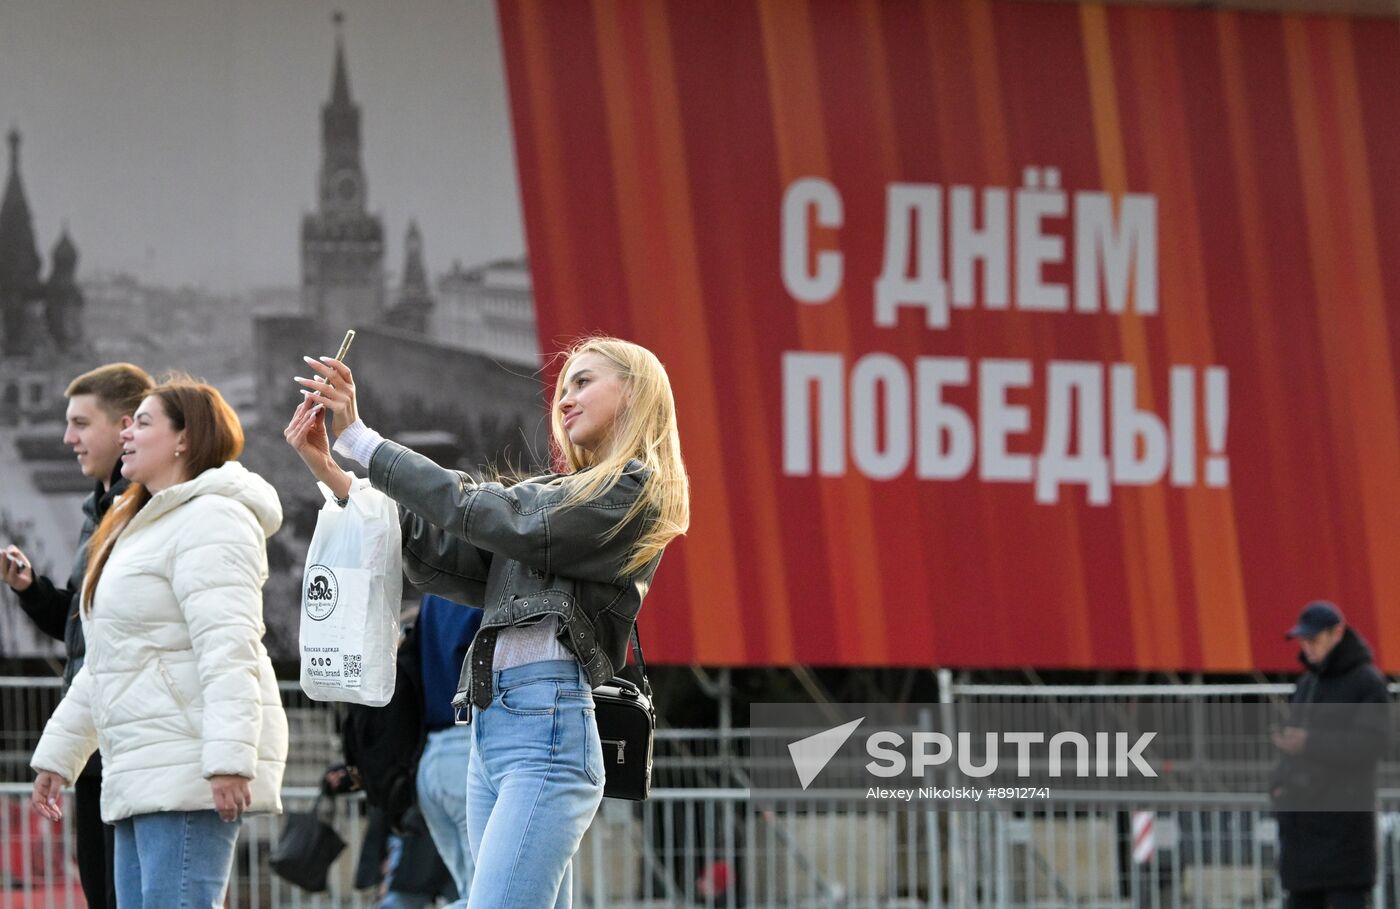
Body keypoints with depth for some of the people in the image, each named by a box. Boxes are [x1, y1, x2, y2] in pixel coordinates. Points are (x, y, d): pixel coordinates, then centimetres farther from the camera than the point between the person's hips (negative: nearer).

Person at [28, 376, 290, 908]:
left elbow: (229, 649, -21)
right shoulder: (145, 528, 25)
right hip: (143, 777, 11)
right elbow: (103, 666, 29)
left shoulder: (211, 521, -9)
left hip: (191, 769, -11)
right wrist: (57, 754, 26)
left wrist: (229, 759, -29)